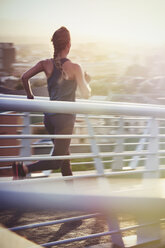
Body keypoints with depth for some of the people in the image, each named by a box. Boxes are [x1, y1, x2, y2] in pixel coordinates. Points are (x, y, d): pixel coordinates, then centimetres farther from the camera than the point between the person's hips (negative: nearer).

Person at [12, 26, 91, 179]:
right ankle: (23, 169, -21)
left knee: (64, 154, 21)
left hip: (49, 116, 6)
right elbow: (86, 94, -10)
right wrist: (86, 81, 10)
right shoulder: (74, 68, -11)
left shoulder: (46, 64, 1)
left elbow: (25, 77, 2)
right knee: (56, 162, -3)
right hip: (65, 118, -6)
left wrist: (30, 96, 17)